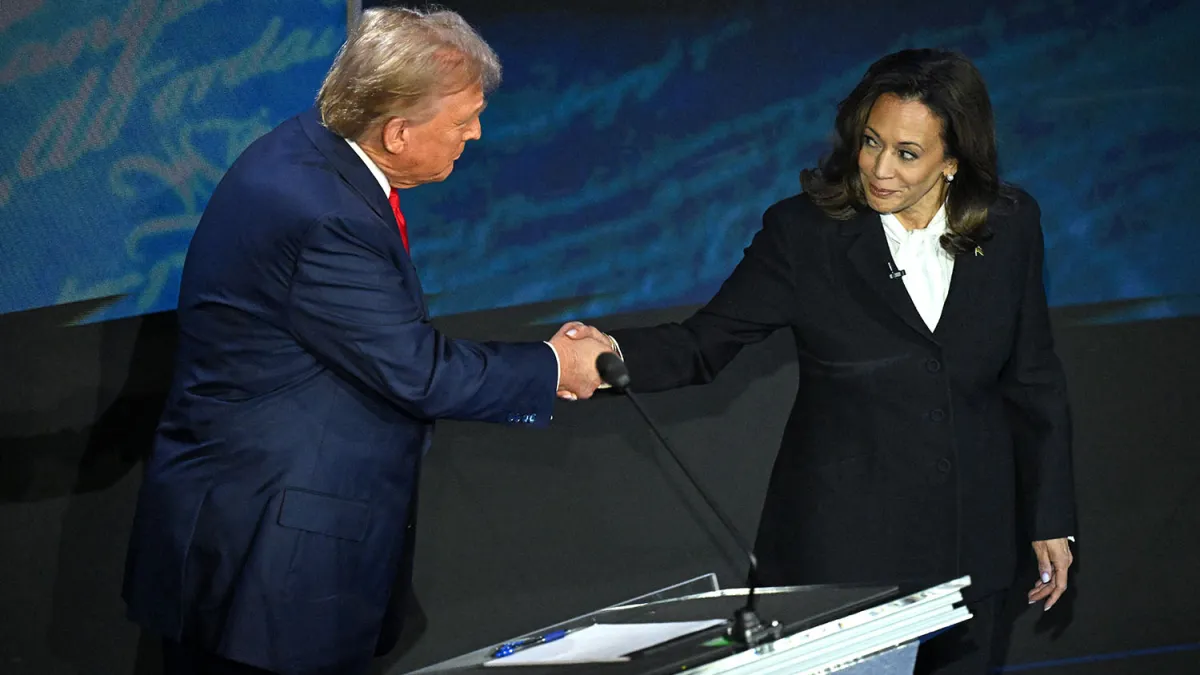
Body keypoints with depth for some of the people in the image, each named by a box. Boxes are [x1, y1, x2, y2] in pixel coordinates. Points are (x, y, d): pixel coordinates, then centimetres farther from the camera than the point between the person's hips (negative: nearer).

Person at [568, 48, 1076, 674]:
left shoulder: (1009, 226, -2)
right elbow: (703, 345, -11)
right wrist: (611, 354, -31)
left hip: (969, 548, 3)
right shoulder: (804, 233, -10)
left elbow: (1032, 379, 6)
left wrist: (1050, 519, 8)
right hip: (842, 546, -3)